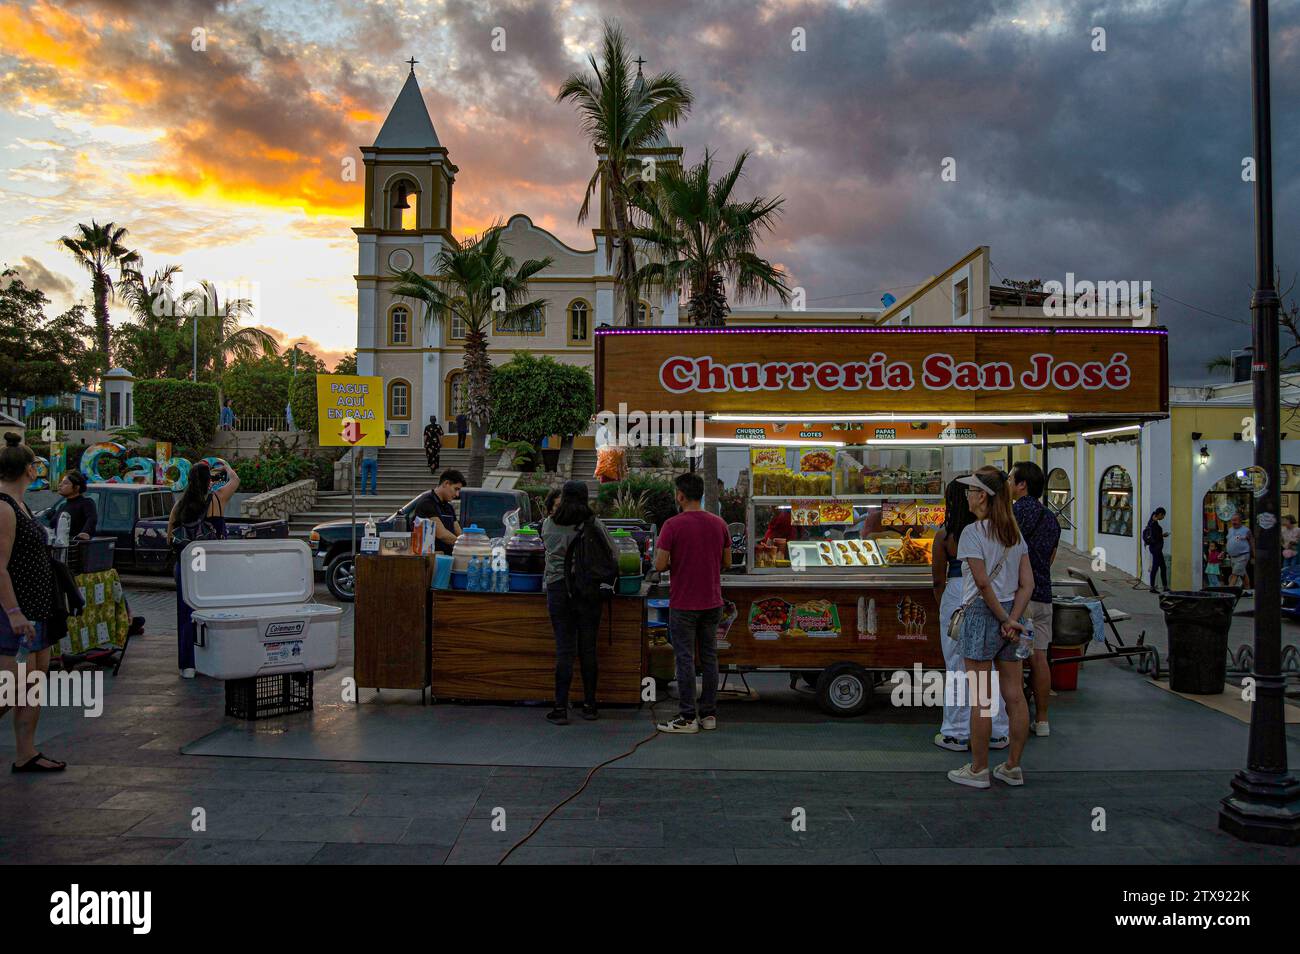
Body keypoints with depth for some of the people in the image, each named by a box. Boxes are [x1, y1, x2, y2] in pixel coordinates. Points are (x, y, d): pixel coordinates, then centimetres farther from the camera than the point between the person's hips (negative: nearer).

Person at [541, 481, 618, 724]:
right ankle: (589, 705, 16)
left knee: (564, 649, 2)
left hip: (558, 588, 1)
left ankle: (561, 708, 2)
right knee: (588, 648, 8)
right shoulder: (594, 525, -4)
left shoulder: (549, 525, 1)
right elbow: (614, 553, 2)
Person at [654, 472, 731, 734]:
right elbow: (726, 562, 9)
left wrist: (660, 552, 5)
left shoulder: (673, 525, -14)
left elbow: (660, 565, -16)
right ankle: (709, 714, 16)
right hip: (712, 603, 5)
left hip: (683, 604, -5)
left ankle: (687, 718, 4)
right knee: (709, 657, 11)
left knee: (685, 659, 0)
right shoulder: (719, 523, 3)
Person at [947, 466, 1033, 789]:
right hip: (1010, 617, 7)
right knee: (1015, 696, 11)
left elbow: (983, 584, -17)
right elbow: (1027, 584, 4)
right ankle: (1013, 767, 21)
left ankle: (978, 769, 10)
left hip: (982, 615, -7)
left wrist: (1004, 619, -10)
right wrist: (1013, 619, -3)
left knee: (981, 699, 1)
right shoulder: (1015, 532, 10)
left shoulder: (972, 532, -12)